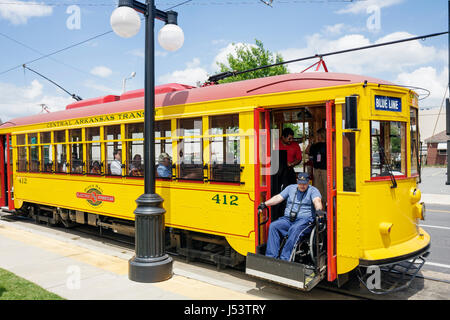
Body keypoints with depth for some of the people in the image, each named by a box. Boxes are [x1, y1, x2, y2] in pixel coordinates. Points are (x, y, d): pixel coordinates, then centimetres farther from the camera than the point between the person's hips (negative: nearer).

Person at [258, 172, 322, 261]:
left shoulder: (313, 190, 6)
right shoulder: (290, 188, 19)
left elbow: (317, 201, -14)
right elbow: (278, 197, 14)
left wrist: (319, 210, -36)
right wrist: (265, 204, 1)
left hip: (304, 220, -4)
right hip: (287, 219, 5)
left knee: (294, 229, -36)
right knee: (273, 226, -21)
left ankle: (285, 258, -38)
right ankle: (271, 256, -24)